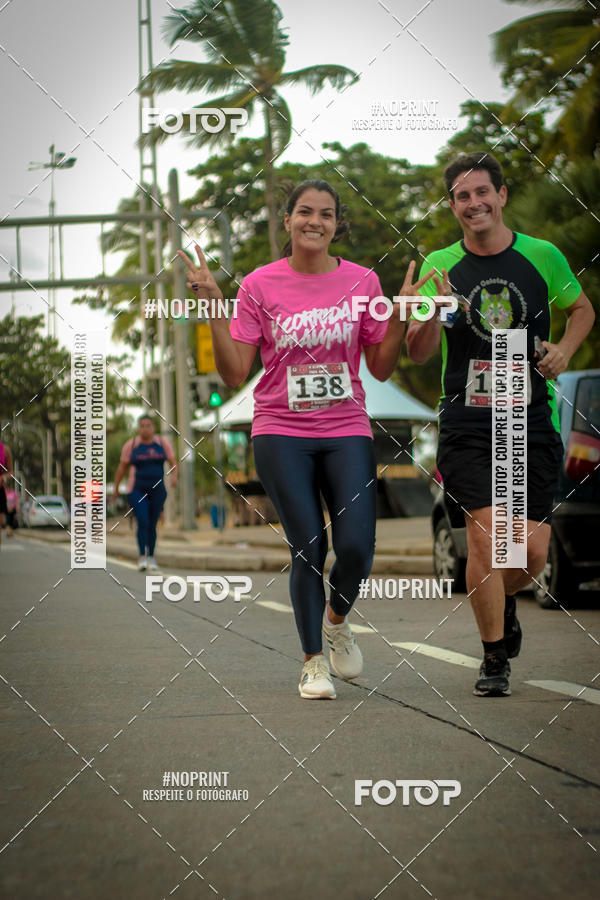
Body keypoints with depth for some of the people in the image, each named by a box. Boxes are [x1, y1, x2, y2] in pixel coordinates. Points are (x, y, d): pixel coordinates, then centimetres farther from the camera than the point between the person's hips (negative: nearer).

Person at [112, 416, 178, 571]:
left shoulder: (163, 443, 2)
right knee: (143, 522, -17)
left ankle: (151, 557, 20)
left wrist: (174, 476, -18)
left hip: (157, 491, 2)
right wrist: (116, 488, 8)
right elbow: (122, 467, 3)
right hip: (137, 491, -2)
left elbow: (173, 463, 2)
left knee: (152, 525, 8)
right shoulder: (131, 445, -4)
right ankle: (142, 558, -17)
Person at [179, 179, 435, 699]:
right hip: (281, 432, -1)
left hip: (347, 431, 1)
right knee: (308, 548, -7)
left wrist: (402, 316, -5)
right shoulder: (260, 286, 1)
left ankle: (337, 620, 23)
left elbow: (381, 368, 8)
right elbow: (234, 373, -1)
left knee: (357, 548, -11)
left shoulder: (362, 282, 5)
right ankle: (313, 661, 12)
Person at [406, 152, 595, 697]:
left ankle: (503, 600, 34)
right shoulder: (441, 266, 2)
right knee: (484, 531, -13)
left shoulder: (542, 256, 3)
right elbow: (418, 354, -3)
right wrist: (434, 314, -23)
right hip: (467, 422, -1)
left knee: (533, 551, -2)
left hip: (533, 421, 1)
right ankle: (494, 659, 3)